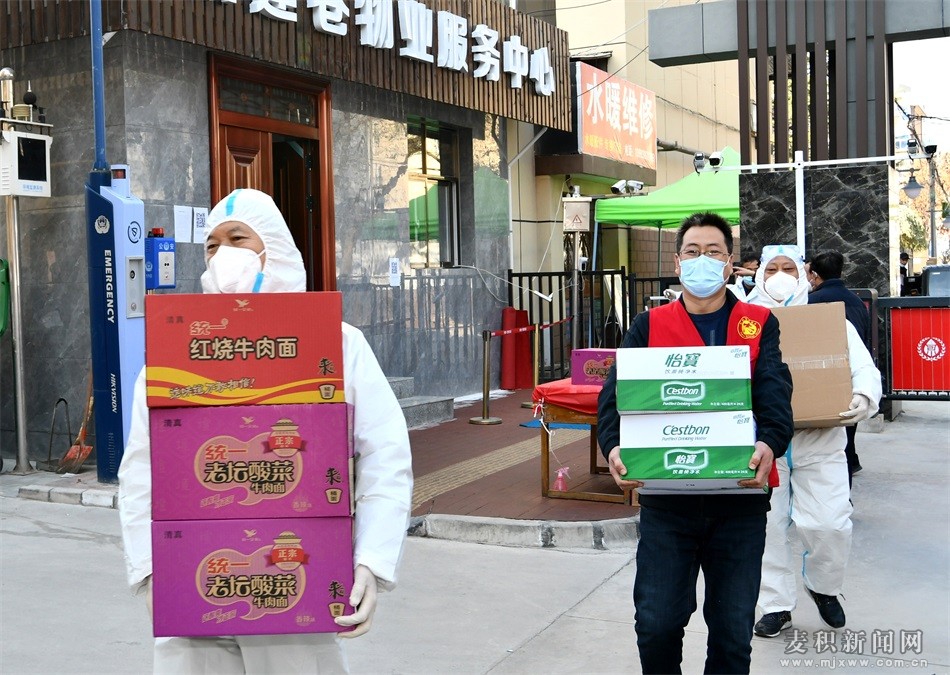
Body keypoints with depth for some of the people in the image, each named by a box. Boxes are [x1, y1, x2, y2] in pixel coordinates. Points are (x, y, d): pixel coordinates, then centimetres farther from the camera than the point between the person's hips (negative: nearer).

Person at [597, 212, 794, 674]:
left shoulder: (759, 326, 7)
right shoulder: (649, 327, 7)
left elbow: (775, 394, -8)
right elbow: (615, 394, -4)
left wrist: (769, 443, -29)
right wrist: (613, 447, -24)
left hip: (740, 498, 0)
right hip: (665, 500, 0)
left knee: (733, 631, 10)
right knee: (657, 623, 3)